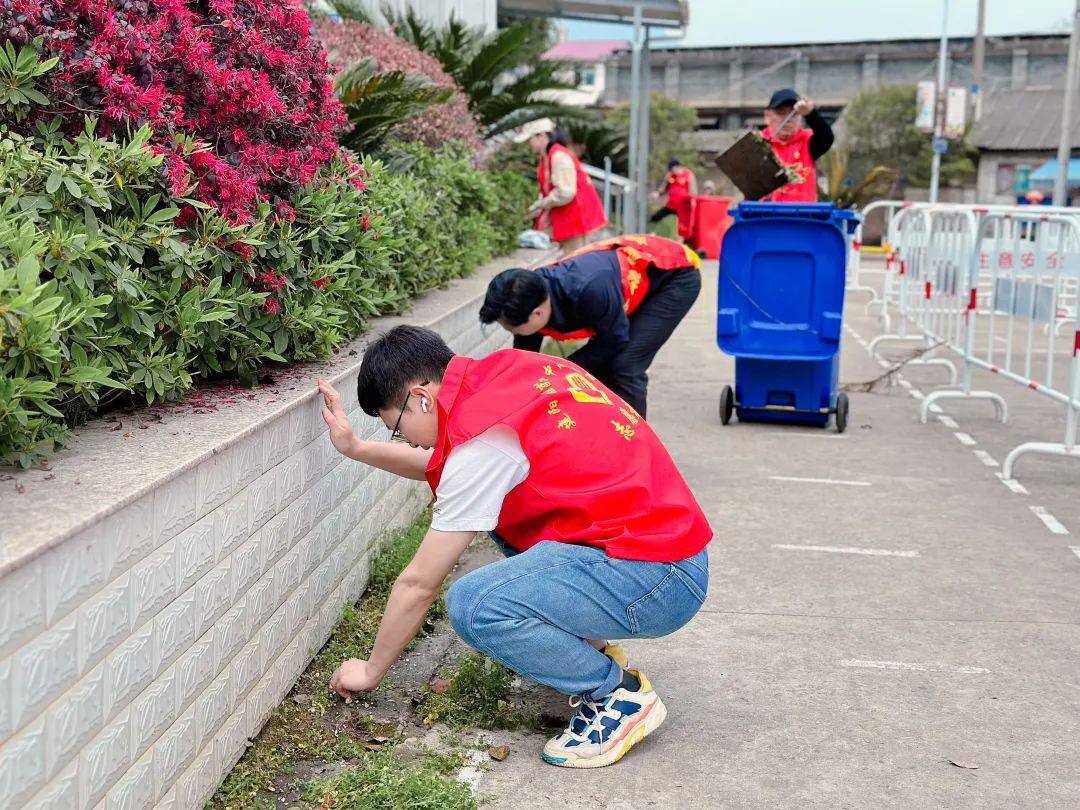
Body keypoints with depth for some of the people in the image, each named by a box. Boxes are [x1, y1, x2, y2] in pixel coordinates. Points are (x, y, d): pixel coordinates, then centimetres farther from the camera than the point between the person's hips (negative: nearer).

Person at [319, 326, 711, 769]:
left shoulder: (481, 441, -18)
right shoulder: (509, 368, 6)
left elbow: (417, 584, -8)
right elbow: (439, 467, 25)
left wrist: (371, 670, 6)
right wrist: (355, 448, 22)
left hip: (662, 581, -10)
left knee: (472, 605, -22)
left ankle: (619, 695, -1)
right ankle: (585, 648, 20)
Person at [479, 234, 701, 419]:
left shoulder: (589, 290, -41)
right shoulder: (530, 295, -17)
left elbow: (615, 341, -22)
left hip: (676, 272, -7)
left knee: (625, 367, -16)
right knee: (599, 365, 1)